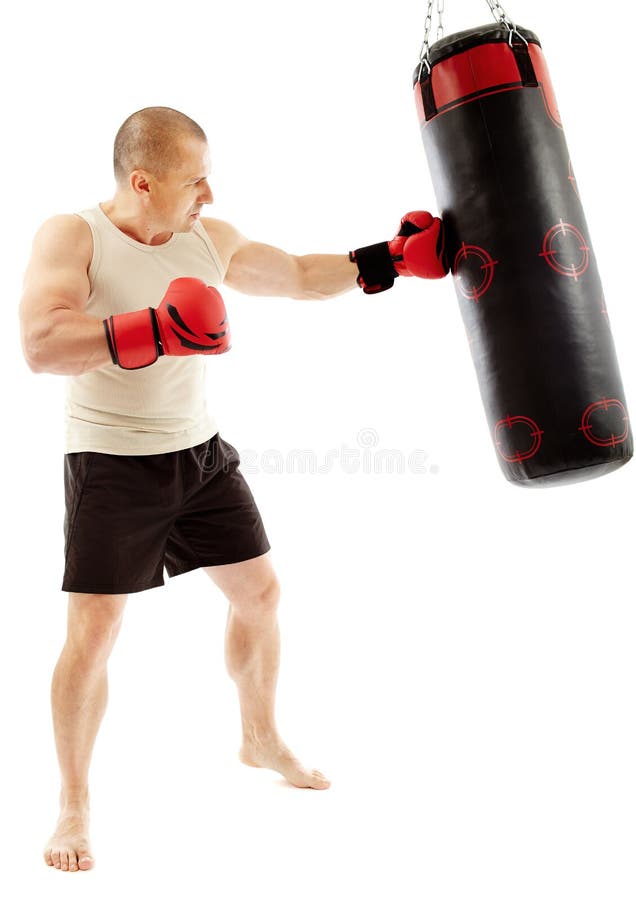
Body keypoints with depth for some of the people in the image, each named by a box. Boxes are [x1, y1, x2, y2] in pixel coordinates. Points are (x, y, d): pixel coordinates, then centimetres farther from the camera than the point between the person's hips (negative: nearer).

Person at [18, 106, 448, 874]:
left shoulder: (210, 239, 2)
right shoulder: (71, 237, -14)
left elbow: (299, 277, 14)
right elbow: (40, 345, -28)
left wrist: (393, 260, 7)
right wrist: (152, 331, -38)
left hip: (200, 451, 6)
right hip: (111, 465, -5)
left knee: (259, 592, 12)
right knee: (93, 627, -6)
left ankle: (261, 740, 37)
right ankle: (73, 803, 17)